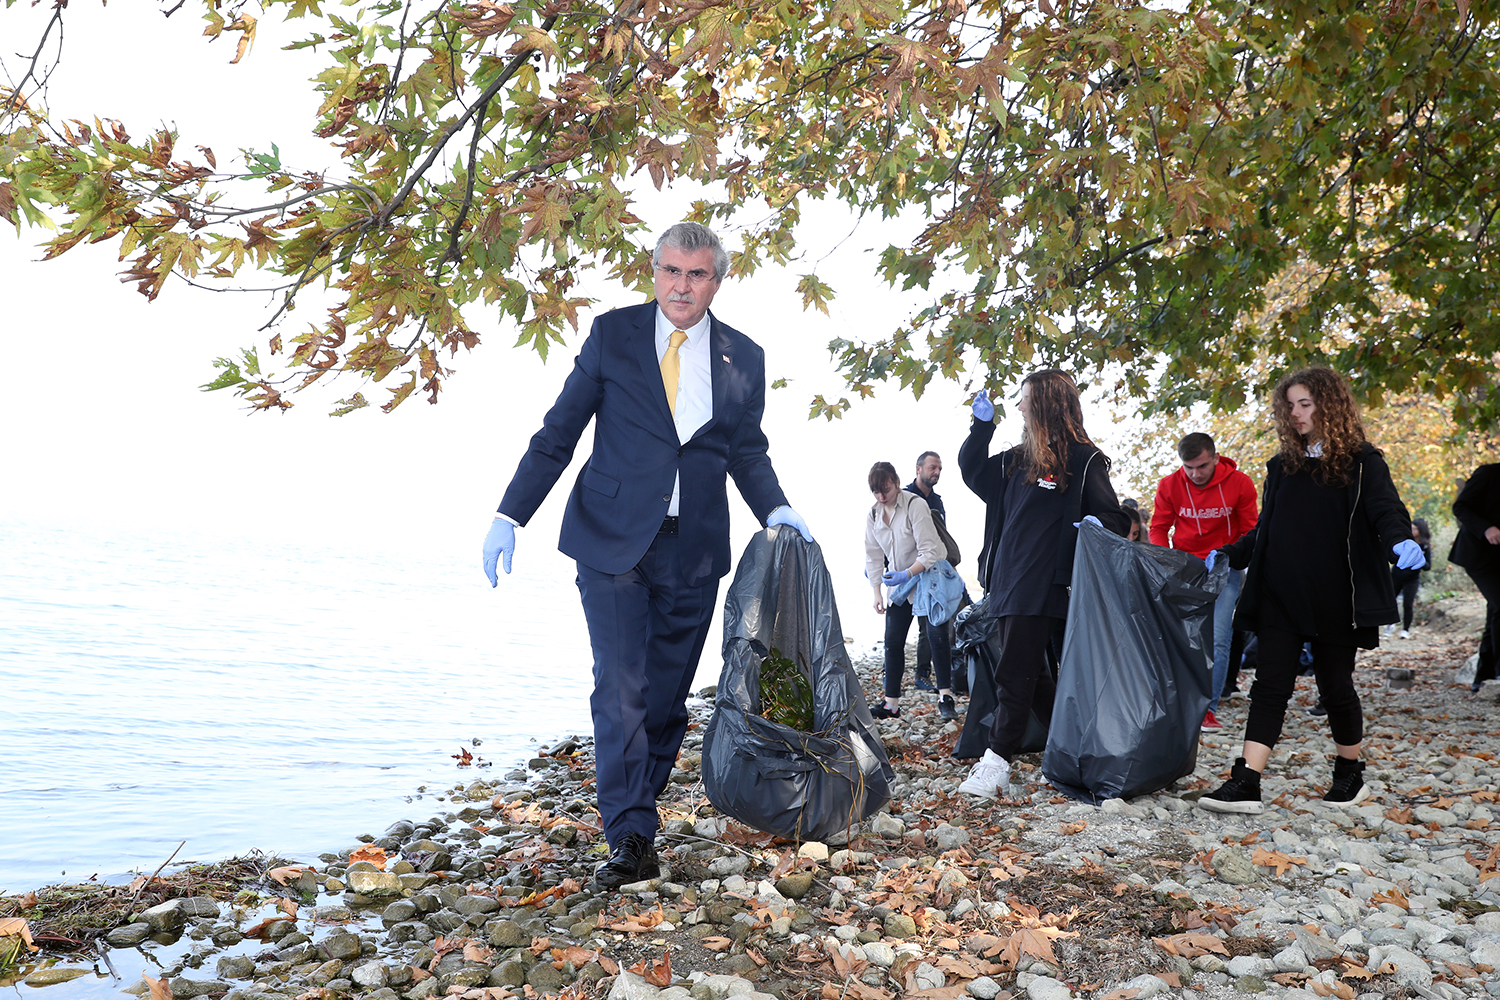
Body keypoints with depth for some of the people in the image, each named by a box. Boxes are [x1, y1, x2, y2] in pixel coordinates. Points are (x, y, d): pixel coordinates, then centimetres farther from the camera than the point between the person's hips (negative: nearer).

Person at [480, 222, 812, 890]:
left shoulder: (744, 358, 7)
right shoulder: (613, 334, 2)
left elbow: (748, 452, 17)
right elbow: (558, 433, 3)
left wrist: (776, 511, -2)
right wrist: (510, 516, -4)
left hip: (694, 553, 3)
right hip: (613, 540, -2)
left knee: (667, 696, 8)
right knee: (620, 690, -8)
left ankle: (635, 808, 25)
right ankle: (630, 840, -3)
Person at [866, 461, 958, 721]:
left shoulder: (915, 505, -19)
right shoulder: (873, 515, 0)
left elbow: (930, 551, -22)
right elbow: (874, 556, 6)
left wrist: (906, 575, -33)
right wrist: (877, 592, 0)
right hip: (899, 583, 6)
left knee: (937, 634, -11)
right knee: (893, 640, 2)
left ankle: (945, 697, -4)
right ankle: (891, 704, 6)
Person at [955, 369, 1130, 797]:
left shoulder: (1084, 460, -5)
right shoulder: (1016, 460, 15)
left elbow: (1111, 516, -3)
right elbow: (973, 471, 27)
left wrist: (1095, 524, -26)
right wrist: (982, 425, 17)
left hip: (1043, 588, -8)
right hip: (1008, 584, 8)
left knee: (1014, 676, -8)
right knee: (1031, 675, 11)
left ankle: (996, 762, -4)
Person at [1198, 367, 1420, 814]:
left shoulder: (1361, 461, 1)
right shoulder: (1282, 465, 13)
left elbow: (1386, 510, -11)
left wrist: (1401, 540, -32)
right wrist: (1228, 555, 9)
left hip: (1335, 597, -3)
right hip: (1281, 595, 3)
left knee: (1336, 685, 9)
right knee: (1270, 685, -3)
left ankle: (1350, 775, 29)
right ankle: (1246, 782, -8)